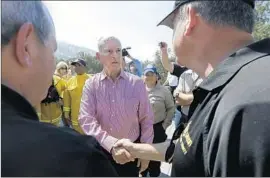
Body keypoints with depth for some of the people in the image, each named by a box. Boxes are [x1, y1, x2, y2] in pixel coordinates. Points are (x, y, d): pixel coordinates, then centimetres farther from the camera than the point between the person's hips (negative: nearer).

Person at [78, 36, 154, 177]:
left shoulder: (137, 83, -7)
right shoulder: (91, 84, -7)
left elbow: (146, 120, -2)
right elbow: (86, 119, -17)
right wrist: (111, 144, -30)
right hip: (101, 151, 1)